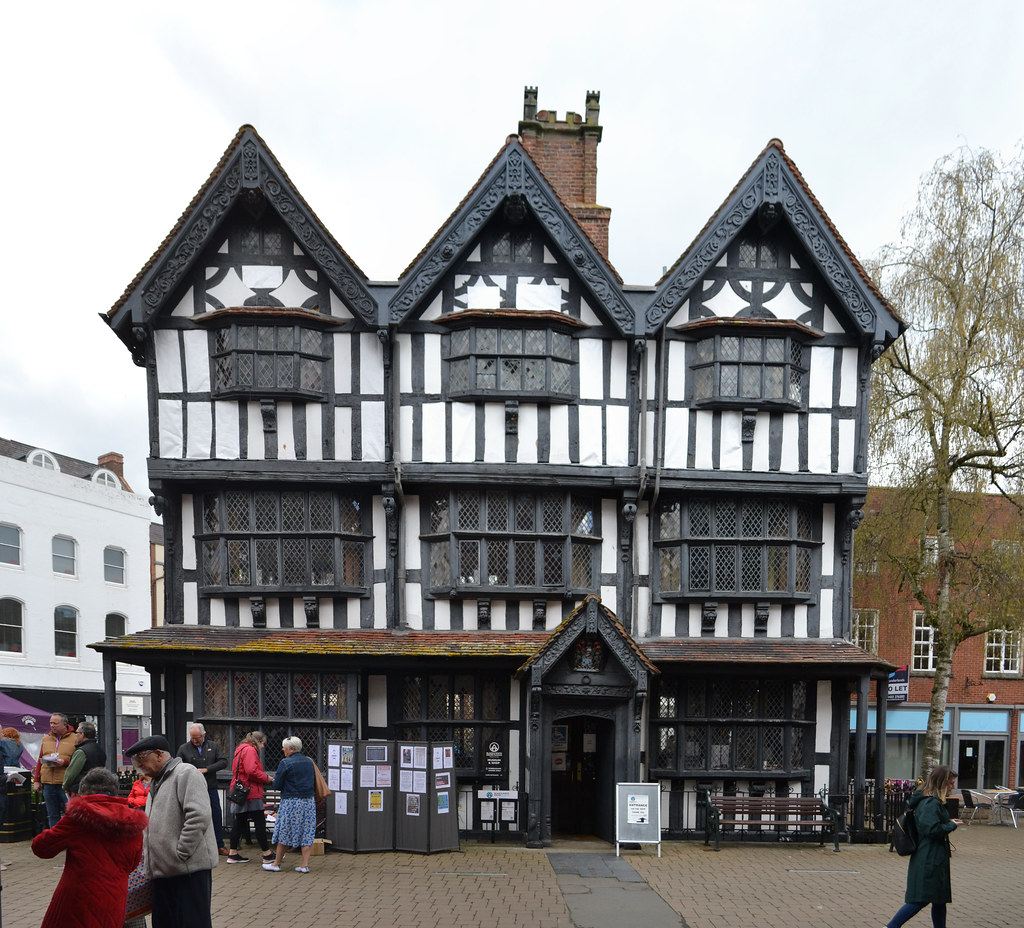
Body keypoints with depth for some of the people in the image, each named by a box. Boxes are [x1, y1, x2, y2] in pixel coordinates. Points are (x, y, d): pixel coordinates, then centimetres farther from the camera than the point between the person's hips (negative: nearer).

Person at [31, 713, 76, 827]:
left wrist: (65, 762, -18)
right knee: (52, 816, 9)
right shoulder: (46, 738, 15)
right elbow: (40, 761, 17)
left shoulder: (74, 739, -1)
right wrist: (36, 780, 12)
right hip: (48, 783, 5)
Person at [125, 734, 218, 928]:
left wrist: (179, 855, -17)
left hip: (190, 869, -9)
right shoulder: (156, 783, 22)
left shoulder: (185, 774, -8)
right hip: (164, 871, 9)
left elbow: (198, 817, -19)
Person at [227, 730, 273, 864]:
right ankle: (267, 854, -1)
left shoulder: (241, 750, 21)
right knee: (260, 822, -4)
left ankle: (233, 854, 12)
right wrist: (266, 778, -10)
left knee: (239, 821, 11)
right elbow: (252, 771, -24)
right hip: (250, 792, -10)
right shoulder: (250, 750, -12)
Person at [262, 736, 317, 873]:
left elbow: (277, 784, -9)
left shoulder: (285, 763, -11)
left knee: (285, 832, 5)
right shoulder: (309, 762, 9)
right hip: (309, 801, 6)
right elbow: (314, 781, 17)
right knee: (306, 832, 6)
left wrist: (276, 776, 10)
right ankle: (305, 864, 3)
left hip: (291, 801, -5)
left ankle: (277, 863, 16)